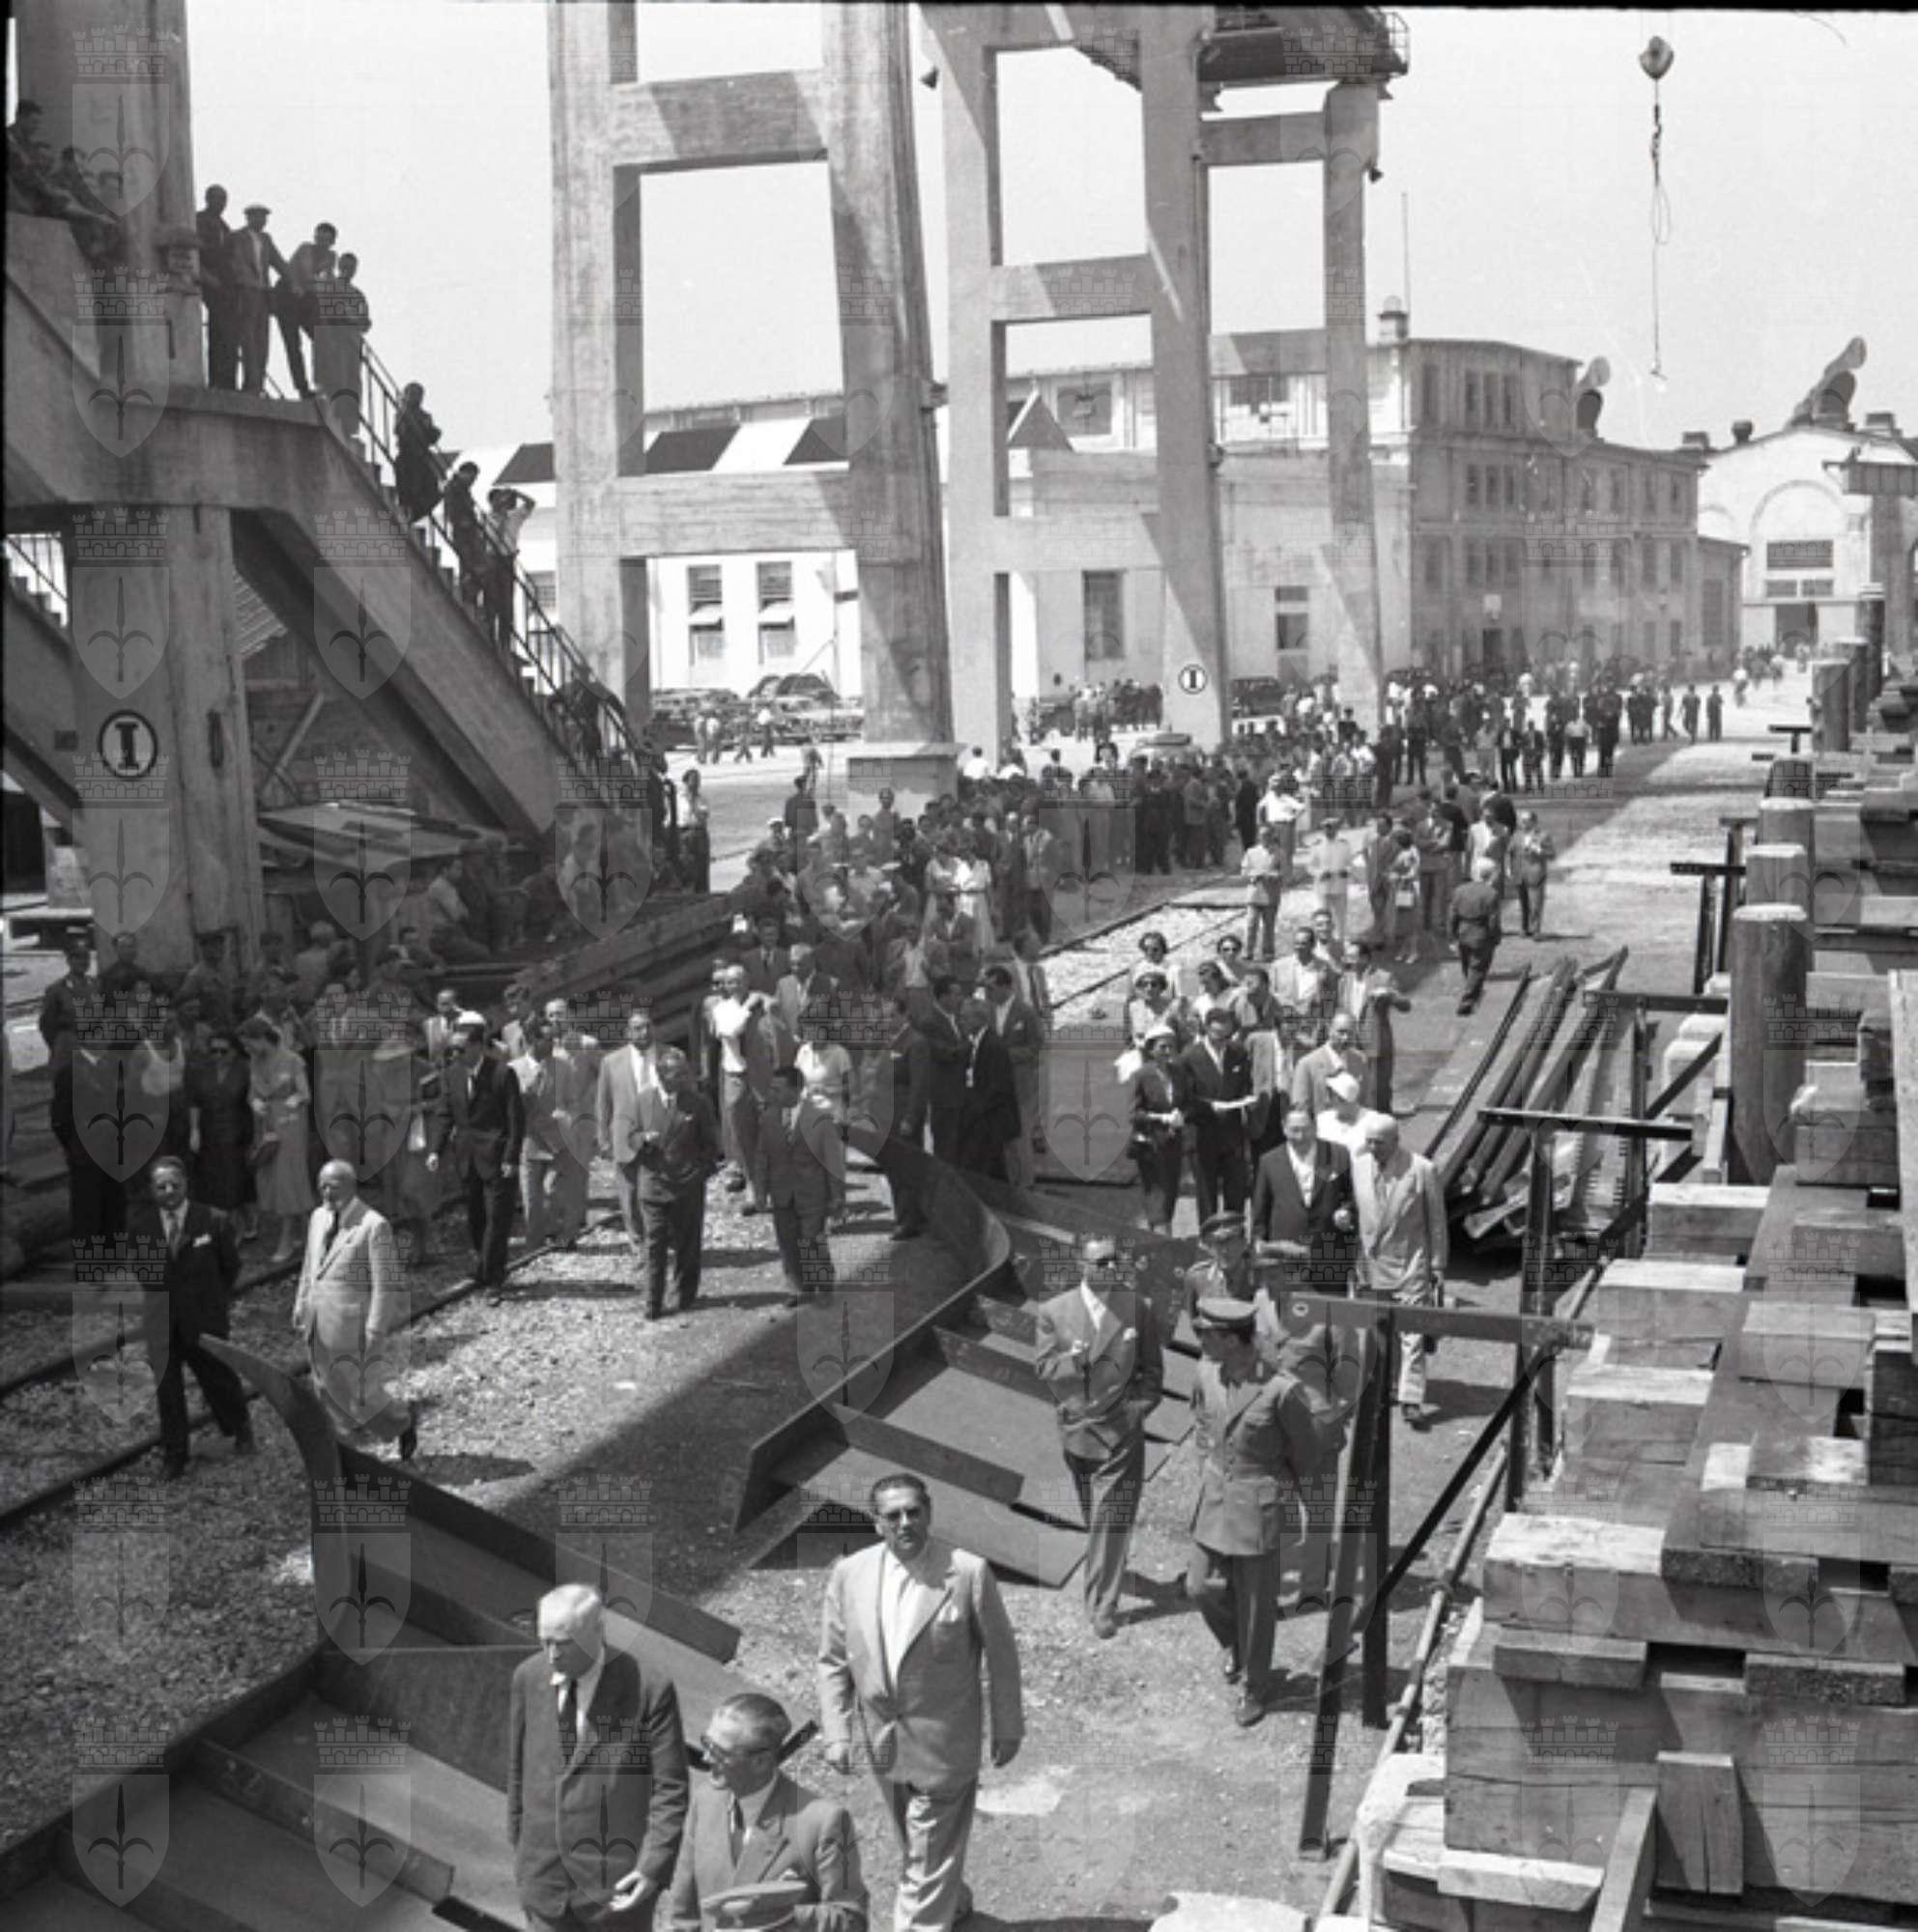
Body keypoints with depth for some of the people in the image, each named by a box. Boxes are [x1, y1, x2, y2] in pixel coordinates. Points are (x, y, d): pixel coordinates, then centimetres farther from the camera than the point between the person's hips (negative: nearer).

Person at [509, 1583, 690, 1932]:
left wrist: (652, 1869, -17)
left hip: (617, 1879, -4)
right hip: (543, 1876, 4)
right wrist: (518, 1842, 16)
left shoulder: (649, 1690, -14)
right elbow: (518, 1767, 11)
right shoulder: (528, 1678, -1)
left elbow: (671, 1791, -10)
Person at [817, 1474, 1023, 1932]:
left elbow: (1001, 1653, -7)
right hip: (881, 1739, 5)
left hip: (942, 1743, -5)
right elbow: (833, 1660, 1)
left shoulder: (968, 1572, -17)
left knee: (928, 1858, -1)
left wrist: (1008, 1728, -2)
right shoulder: (849, 1574, -7)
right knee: (914, 1845, 24)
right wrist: (836, 1732, -4)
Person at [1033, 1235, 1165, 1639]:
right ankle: (1101, 1587, 38)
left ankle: (1103, 1605, -3)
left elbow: (1152, 1372, 4)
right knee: (1094, 1519, 16)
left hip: (1122, 1431, -2)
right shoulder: (1053, 1312, -1)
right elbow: (1044, 1369, -2)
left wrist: (1137, 1408, -8)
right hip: (1077, 1429, 2)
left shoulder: (1141, 1309, -2)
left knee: (1111, 1521, -7)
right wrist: (1071, 1360, -22)